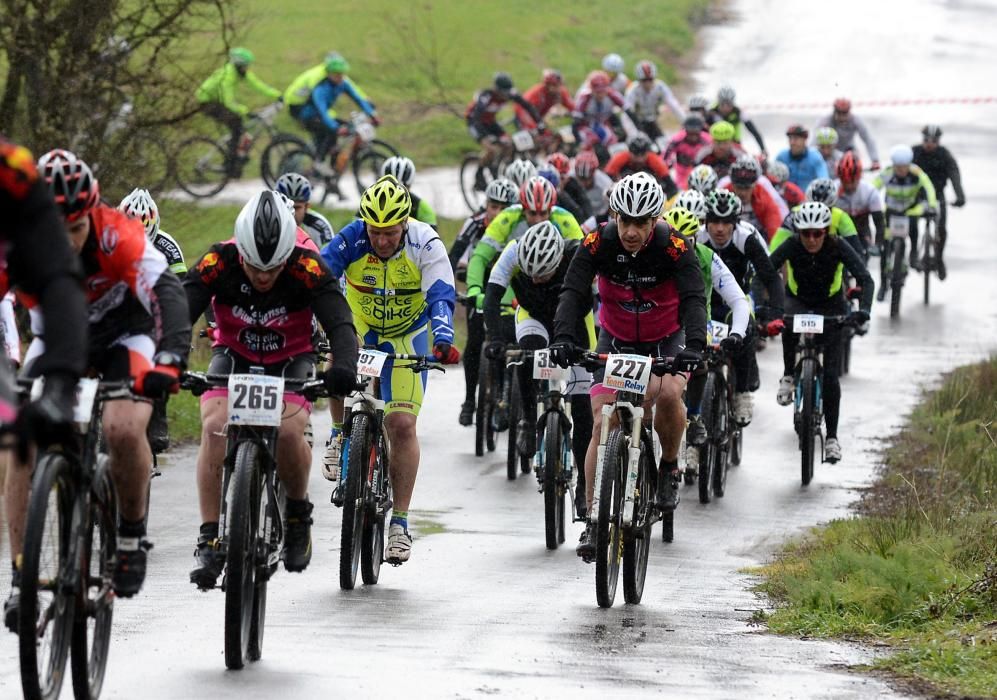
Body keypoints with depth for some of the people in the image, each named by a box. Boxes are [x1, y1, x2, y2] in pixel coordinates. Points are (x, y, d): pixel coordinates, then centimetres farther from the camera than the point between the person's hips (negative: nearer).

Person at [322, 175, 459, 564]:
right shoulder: (350, 240, -23)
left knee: (402, 424, -12)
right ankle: (342, 434, 4)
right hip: (359, 330, 3)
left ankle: (399, 522, -4)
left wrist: (443, 340, -50)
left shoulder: (425, 244, -24)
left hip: (407, 337, -3)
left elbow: (441, 296, -32)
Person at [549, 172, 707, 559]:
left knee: (668, 393, -32)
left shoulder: (674, 247, -24)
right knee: (602, 424, -10)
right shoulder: (598, 244, -20)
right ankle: (594, 523, -5)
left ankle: (669, 466, -3)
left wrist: (694, 346, -50)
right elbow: (573, 292, -28)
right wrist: (563, 337, -46)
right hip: (616, 341, 2)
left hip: (665, 341, -2)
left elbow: (694, 299, -33)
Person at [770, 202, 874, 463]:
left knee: (830, 373, -10)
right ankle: (788, 376, -18)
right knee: (789, 322, -38)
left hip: (831, 306, 0)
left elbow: (865, 279, -31)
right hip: (797, 300, 0)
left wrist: (864, 310, -48)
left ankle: (832, 437, -3)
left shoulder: (838, 247, -26)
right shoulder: (791, 246, -24)